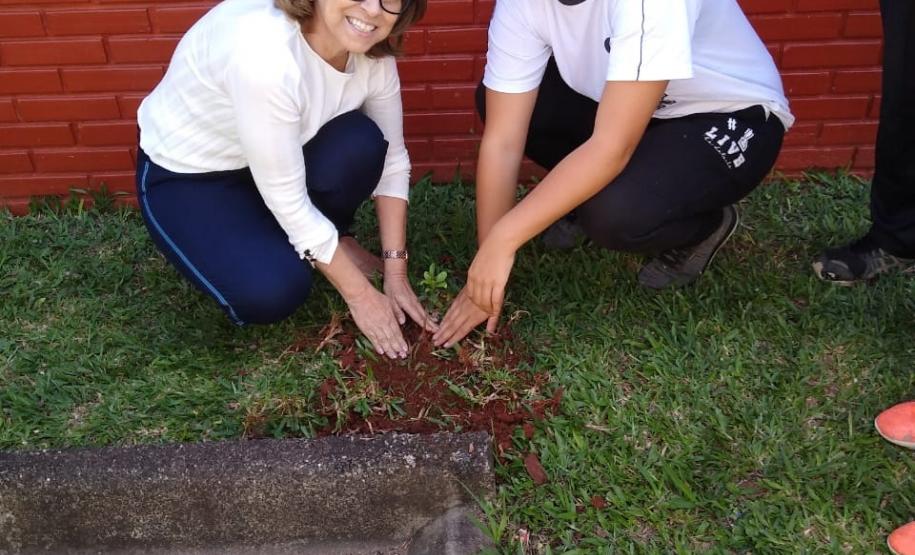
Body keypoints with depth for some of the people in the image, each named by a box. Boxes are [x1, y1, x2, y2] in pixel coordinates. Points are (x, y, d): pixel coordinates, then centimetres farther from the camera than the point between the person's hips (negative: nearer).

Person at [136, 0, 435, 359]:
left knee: (360, 145, -24)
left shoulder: (371, 50, -18)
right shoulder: (262, 51, -38)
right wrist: (361, 296, -22)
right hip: (186, 175, -5)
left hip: (283, 155, 6)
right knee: (272, 292, -26)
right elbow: (287, 200, -31)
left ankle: (334, 240, 6)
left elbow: (392, 158, -6)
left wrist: (395, 273, -9)